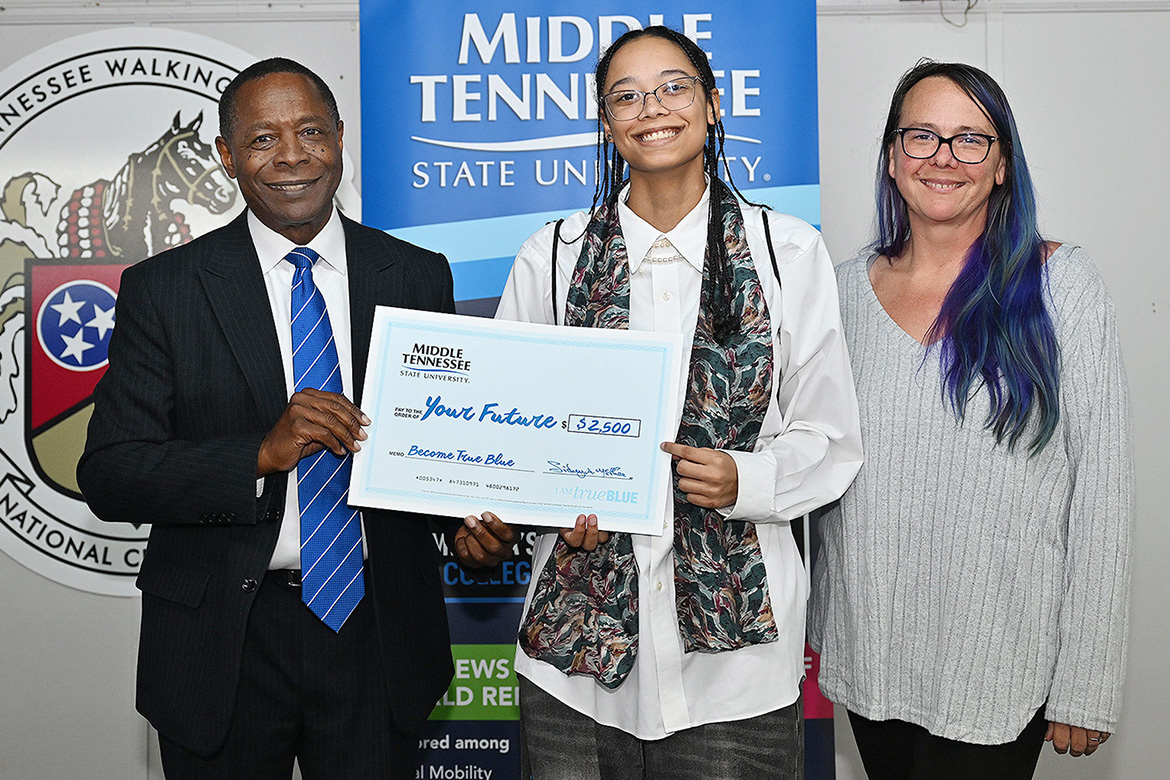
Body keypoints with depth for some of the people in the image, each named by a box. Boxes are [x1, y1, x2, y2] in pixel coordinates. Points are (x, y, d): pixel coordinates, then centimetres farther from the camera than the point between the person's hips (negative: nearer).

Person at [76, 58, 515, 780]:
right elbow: (108, 474, -9)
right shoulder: (163, 288, -4)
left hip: (377, 631, 1)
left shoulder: (419, 277, 1)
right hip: (224, 642, -1)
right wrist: (262, 454, -24)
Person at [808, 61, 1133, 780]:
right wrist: (816, 626, 10)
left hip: (1001, 669, -3)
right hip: (867, 659, 4)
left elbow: (1104, 491, -8)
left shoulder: (1059, 283, -8)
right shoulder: (852, 285, 2)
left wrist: (1086, 688, -9)